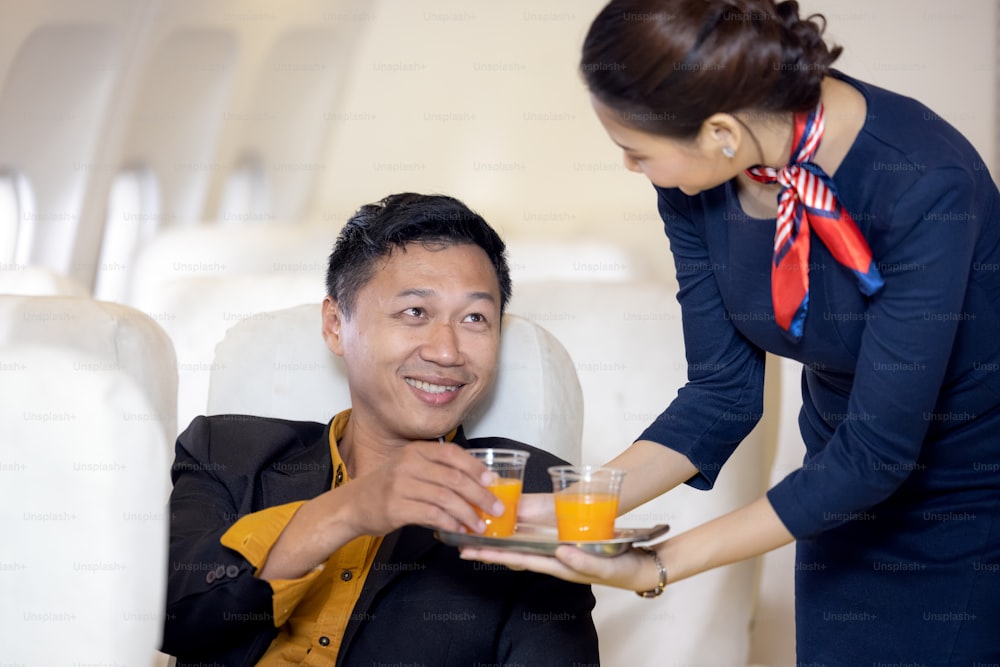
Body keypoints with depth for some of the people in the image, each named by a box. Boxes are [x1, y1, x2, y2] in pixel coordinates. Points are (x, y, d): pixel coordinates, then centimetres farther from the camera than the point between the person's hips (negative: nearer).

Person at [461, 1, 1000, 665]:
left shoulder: (921, 182, -32)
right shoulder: (695, 185, -13)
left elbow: (878, 448, -29)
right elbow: (723, 393, -4)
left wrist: (660, 566, -30)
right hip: (852, 486, 5)